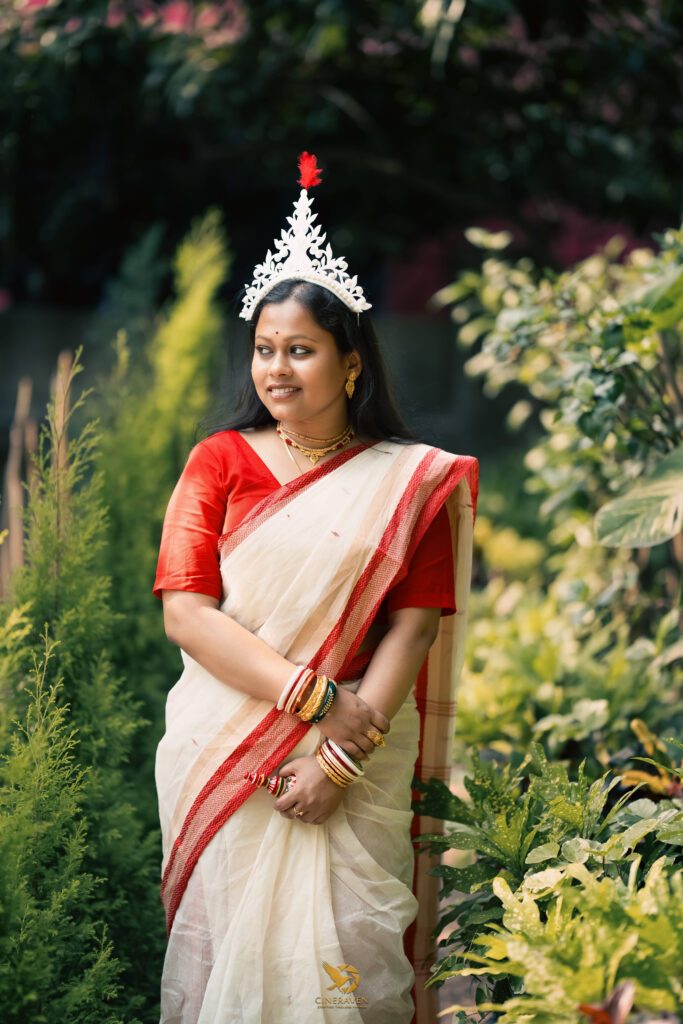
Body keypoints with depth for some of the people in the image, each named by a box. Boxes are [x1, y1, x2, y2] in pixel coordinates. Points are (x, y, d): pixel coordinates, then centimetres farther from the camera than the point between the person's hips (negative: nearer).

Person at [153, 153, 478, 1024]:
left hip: (359, 760, -1)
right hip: (222, 748, 1)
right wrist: (318, 700, -14)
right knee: (232, 950, 2)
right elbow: (185, 612, -5)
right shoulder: (220, 461, 5)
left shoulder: (411, 481, 4)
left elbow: (413, 627, -3)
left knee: (348, 952, -3)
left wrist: (341, 755, -15)